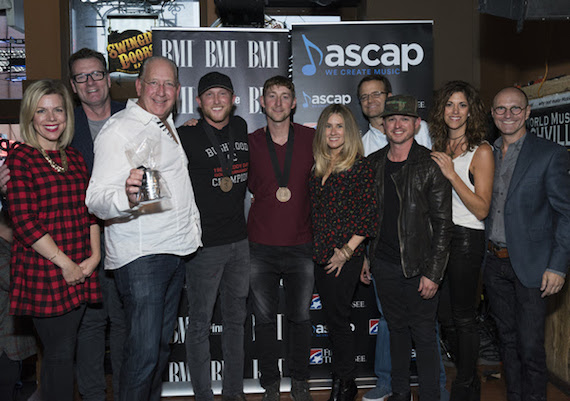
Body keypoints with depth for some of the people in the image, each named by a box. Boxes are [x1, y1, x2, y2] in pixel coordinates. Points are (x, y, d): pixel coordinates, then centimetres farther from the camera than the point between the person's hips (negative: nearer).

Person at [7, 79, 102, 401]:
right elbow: (25, 222, -12)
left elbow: (90, 211, 13)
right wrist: (65, 263, -12)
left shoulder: (74, 157, 13)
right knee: (59, 352, 1)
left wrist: (94, 255, 0)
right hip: (44, 272, -5)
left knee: (66, 349, 14)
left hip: (80, 272, 5)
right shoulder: (20, 159, -6)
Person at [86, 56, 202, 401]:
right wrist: (126, 197, -40)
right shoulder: (118, 130, -10)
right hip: (140, 256, -8)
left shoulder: (168, 125, 16)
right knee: (144, 350, -9)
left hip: (177, 250, 8)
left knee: (163, 341, 16)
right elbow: (97, 200, -20)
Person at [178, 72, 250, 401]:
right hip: (204, 244, -6)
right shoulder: (187, 136, -10)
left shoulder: (241, 127, 6)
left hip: (240, 240, 6)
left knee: (236, 319, 15)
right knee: (200, 323, 5)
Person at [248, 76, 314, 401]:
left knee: (300, 317, 10)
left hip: (301, 245, 0)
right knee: (264, 318, 9)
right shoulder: (251, 142, 1)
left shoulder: (312, 138, 0)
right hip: (261, 246, 1)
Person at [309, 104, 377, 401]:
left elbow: (369, 214, -10)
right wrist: (315, 248, 7)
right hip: (320, 254, 6)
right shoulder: (319, 167, 10)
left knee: (338, 320, 1)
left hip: (345, 257, -6)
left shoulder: (359, 165, -7)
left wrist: (347, 250, -13)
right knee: (332, 318, 13)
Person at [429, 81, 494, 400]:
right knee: (446, 316, 14)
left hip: (466, 239, -7)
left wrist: (451, 174, -21)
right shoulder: (439, 148, 10)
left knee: (464, 317, 4)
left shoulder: (481, 151, -9)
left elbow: (482, 209, -15)